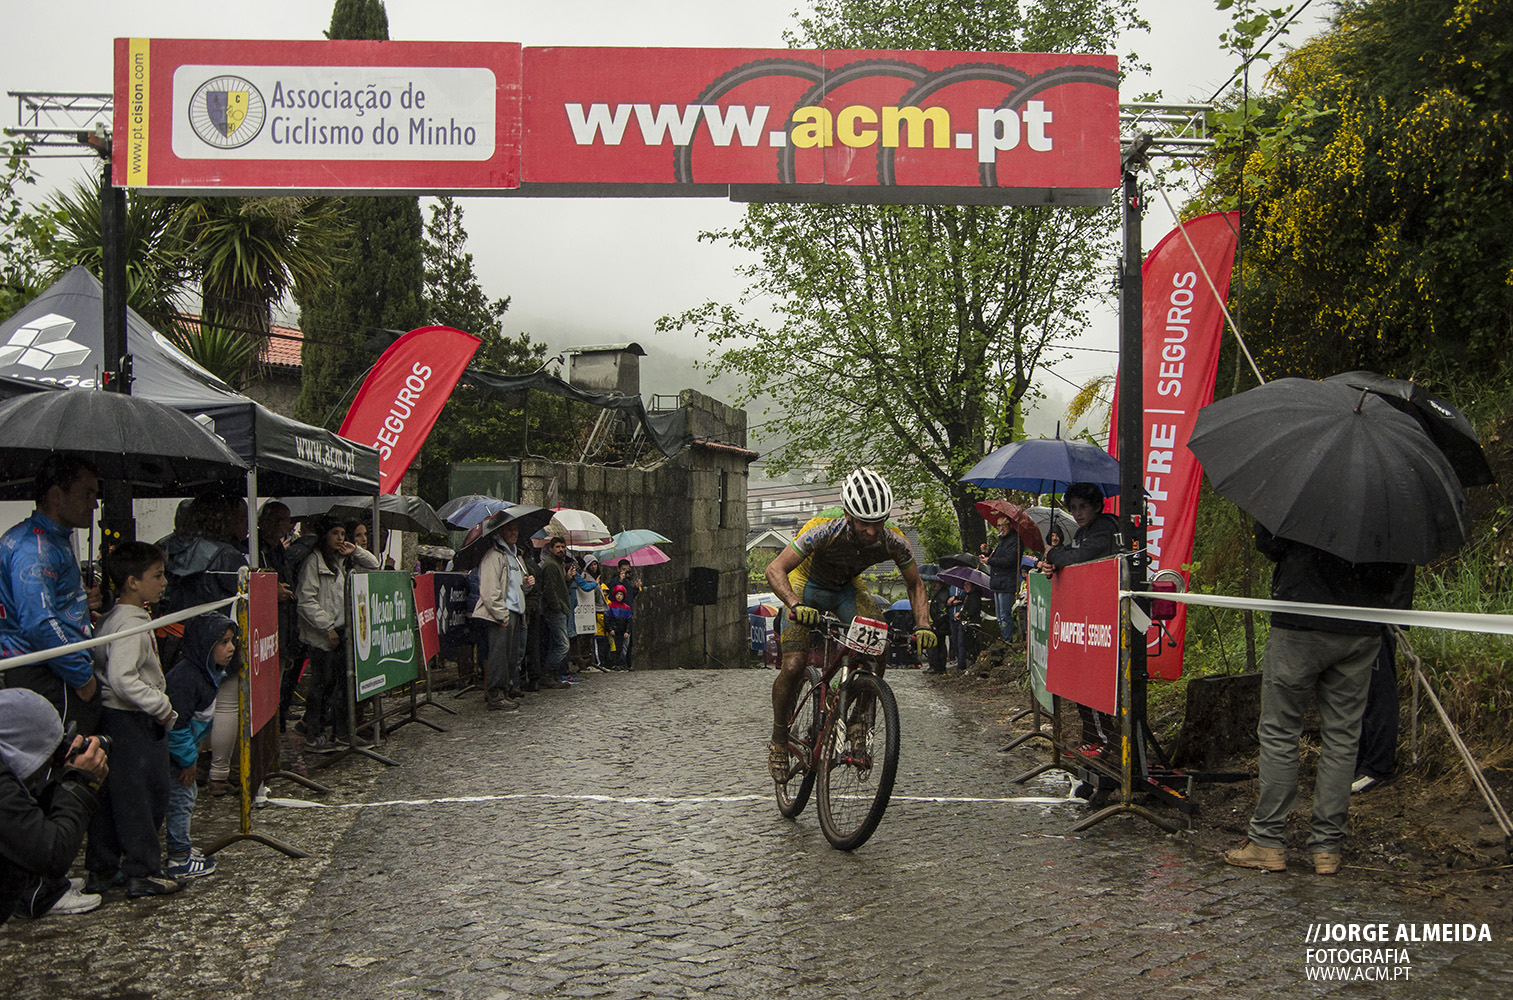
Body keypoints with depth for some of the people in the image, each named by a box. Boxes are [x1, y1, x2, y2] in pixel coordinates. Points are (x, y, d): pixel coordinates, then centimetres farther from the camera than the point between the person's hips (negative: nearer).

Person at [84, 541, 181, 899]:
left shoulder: (112, 619, 13)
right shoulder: (131, 626, -20)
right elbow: (122, 679, -28)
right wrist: (162, 707, -21)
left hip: (113, 719, 10)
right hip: (133, 722, -10)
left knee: (111, 795, 15)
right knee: (140, 796, -3)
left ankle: (101, 869, 24)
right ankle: (144, 873, 3)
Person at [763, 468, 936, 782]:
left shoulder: (893, 541, -26)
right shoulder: (826, 530, -36)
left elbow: (915, 585, -8)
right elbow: (775, 570, -36)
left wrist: (923, 624, -25)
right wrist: (796, 605, -54)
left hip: (848, 588, 3)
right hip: (808, 585, -3)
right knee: (793, 666, -19)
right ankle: (778, 739, 3)